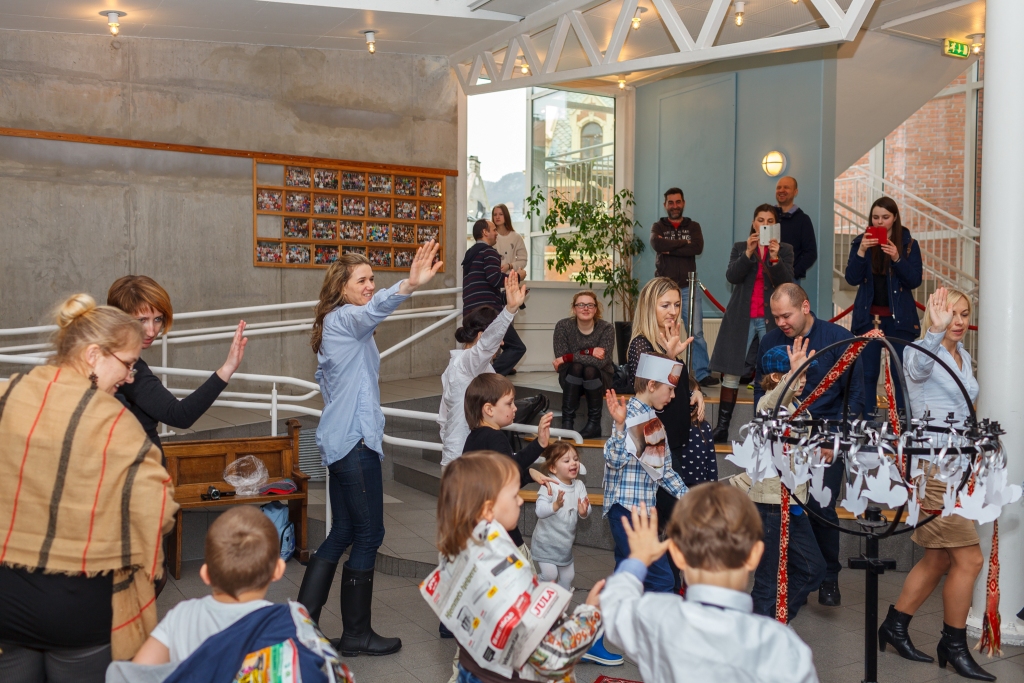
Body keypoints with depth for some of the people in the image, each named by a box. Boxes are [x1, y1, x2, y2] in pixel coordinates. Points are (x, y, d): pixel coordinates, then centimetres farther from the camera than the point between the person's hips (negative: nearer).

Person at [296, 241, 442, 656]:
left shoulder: (334, 326, 20)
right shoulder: (344, 318, -10)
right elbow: (373, 310, -35)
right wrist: (410, 285, -53)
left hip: (338, 441, 10)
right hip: (355, 441, -10)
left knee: (343, 533, 13)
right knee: (369, 535, -2)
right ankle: (356, 635, 7)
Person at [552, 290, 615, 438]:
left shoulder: (606, 328, -14)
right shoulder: (563, 326, -11)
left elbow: (601, 361, -25)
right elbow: (561, 358, -18)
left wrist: (568, 357, -26)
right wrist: (588, 352, -27)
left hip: (600, 378, 0)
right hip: (571, 378, 0)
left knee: (590, 370, -32)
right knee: (576, 367, -31)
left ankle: (594, 423, -20)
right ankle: (567, 421, -28)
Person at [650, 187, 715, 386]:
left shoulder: (693, 226, 11)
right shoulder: (658, 226, 9)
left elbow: (698, 248, -9)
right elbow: (657, 245, -14)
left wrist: (670, 248, -13)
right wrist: (684, 243, -9)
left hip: (688, 287, 0)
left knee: (696, 332, -4)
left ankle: (702, 374, -1)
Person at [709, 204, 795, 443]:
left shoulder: (785, 250, 9)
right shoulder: (740, 248, 10)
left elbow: (787, 283, -5)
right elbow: (731, 276, -5)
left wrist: (775, 258, -20)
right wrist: (748, 253, -19)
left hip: (771, 319, 0)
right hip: (741, 318, 1)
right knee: (731, 373, 0)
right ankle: (722, 427, 4)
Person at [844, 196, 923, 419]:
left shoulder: (908, 244, 1)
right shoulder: (861, 241, 4)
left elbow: (915, 281, -6)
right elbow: (852, 279, -3)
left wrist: (897, 258, -19)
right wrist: (861, 252, -17)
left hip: (899, 317, -1)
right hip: (868, 317, 1)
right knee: (868, 373, 1)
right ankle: (867, 422, 7)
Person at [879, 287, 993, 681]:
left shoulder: (964, 357, 14)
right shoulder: (921, 352, -12)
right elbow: (918, 367, -39)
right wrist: (935, 332, -57)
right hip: (932, 466, -9)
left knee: (939, 559, 12)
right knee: (969, 559, -6)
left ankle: (895, 627, 24)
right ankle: (954, 645, 10)